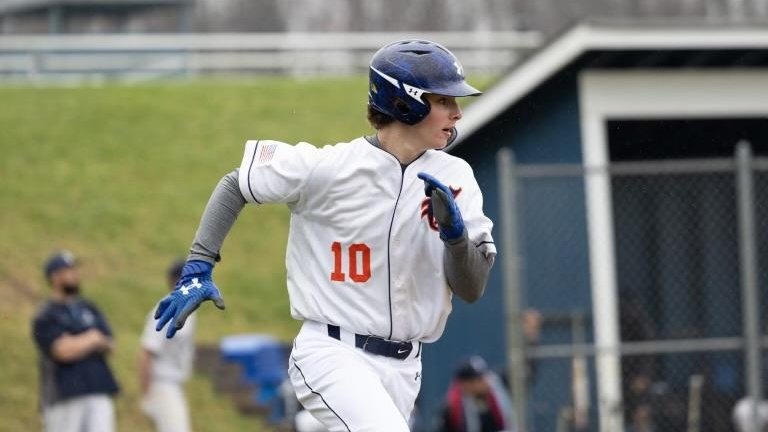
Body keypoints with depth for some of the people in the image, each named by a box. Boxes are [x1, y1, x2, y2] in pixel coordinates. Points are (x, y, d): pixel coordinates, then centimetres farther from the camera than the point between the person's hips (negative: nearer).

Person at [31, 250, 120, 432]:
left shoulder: (89, 309, 18)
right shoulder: (46, 316, -3)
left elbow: (110, 346, 11)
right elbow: (64, 351, -16)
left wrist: (78, 343, -6)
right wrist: (93, 339, -1)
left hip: (98, 393, 5)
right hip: (64, 396, -5)